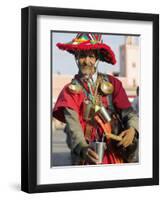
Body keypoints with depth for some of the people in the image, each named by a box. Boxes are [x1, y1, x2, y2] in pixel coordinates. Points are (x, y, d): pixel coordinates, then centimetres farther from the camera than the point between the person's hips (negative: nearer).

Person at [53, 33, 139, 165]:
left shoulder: (112, 83, 6)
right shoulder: (71, 90, 0)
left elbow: (128, 112, 0)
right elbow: (72, 124, -14)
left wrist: (132, 129, -23)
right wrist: (82, 148, -33)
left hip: (116, 153, 1)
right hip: (89, 154, -1)